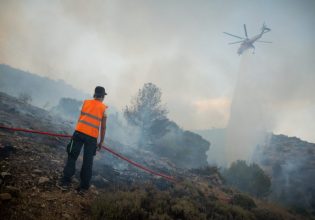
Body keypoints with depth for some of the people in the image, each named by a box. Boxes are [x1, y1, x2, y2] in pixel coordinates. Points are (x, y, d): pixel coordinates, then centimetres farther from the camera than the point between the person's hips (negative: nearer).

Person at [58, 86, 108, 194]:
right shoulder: (103, 108, 7)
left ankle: (65, 182, 9)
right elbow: (103, 127, 7)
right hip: (92, 137, -1)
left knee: (72, 157, 10)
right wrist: (101, 142, 13)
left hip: (79, 132, 1)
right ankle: (83, 187, 12)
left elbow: (80, 118, 15)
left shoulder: (86, 102, 12)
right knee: (87, 162, 7)